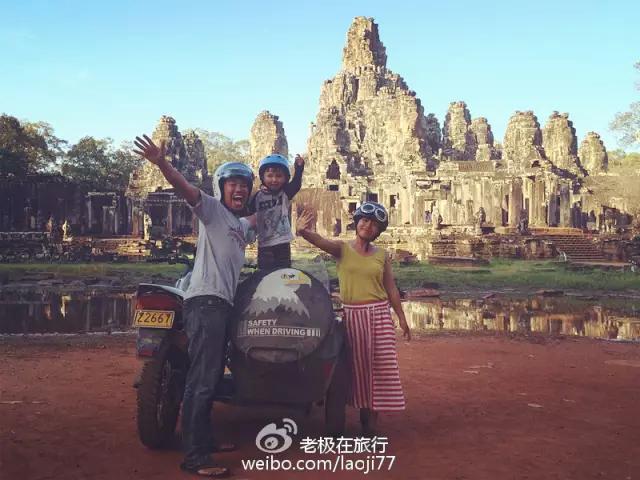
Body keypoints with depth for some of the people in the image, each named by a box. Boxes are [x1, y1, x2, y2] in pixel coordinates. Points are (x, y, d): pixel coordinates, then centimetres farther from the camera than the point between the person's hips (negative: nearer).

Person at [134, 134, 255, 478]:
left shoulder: (242, 224, 25)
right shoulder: (211, 208, 1)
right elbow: (185, 189, -20)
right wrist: (162, 164, -34)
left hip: (222, 305, 10)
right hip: (205, 303, -9)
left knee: (211, 378, 17)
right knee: (202, 381, -13)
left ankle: (205, 439, 29)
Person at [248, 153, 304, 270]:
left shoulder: (286, 193, -4)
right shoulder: (258, 196, -2)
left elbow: (296, 184, -22)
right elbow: (249, 212, 5)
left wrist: (299, 168, -39)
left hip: (283, 242, 0)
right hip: (265, 243, 0)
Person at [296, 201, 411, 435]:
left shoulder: (382, 255, 7)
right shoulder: (342, 248, -1)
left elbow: (391, 288, 12)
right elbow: (320, 241, -22)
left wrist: (402, 318, 9)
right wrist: (303, 231, -44)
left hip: (379, 313, 2)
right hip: (353, 314, -2)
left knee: (380, 365, -1)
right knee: (359, 365, 2)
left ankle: (372, 417, 9)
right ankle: (364, 409, 16)